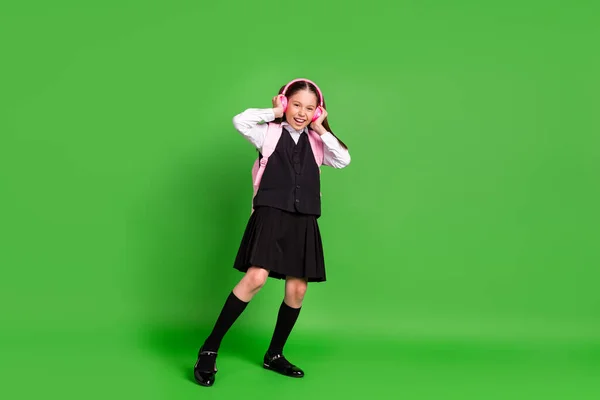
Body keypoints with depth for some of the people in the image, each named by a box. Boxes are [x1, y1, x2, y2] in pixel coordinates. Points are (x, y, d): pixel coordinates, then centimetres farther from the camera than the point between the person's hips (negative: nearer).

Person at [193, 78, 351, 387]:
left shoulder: (315, 143, 16)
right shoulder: (269, 133, 6)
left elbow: (344, 159, 4)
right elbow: (240, 121, -10)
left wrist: (322, 130, 4)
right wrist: (275, 112, 0)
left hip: (303, 222, 5)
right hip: (271, 215, -5)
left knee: (297, 289, 4)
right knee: (256, 278, -20)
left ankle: (274, 355, 21)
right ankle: (209, 349, -9)